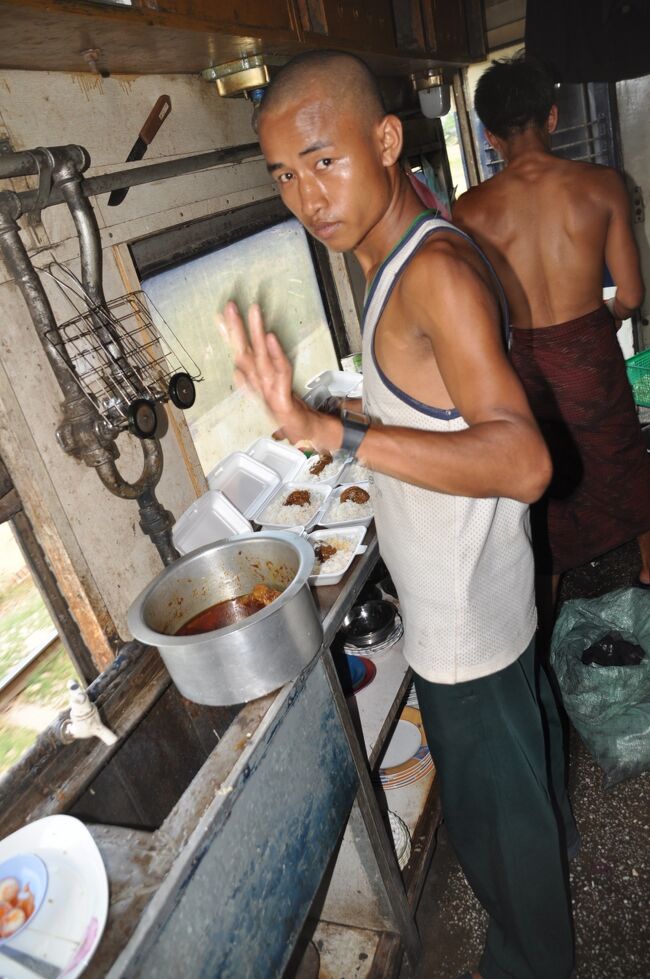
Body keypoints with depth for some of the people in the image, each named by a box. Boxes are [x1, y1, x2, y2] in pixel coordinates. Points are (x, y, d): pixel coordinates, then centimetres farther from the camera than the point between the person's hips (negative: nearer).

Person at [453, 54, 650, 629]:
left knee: (544, 485, 18)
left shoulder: (472, 210, -10)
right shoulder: (602, 185, -8)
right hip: (593, 350, 0)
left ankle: (547, 619, 34)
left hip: (529, 361, 0)